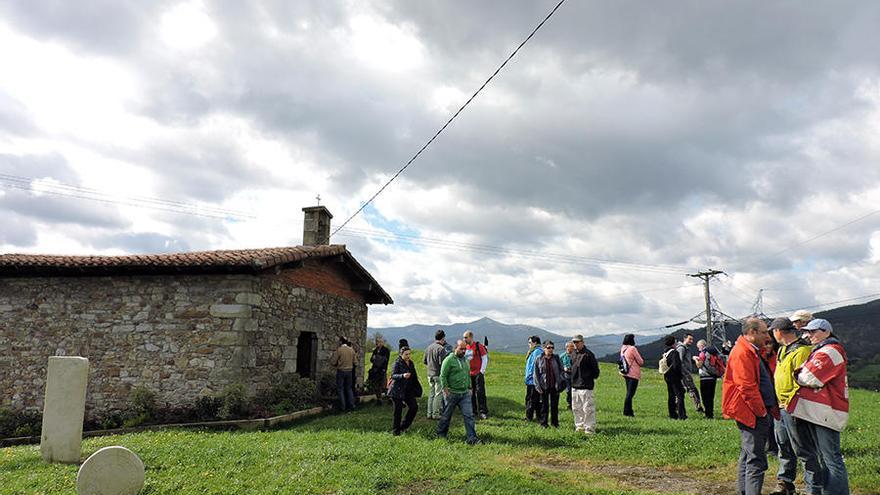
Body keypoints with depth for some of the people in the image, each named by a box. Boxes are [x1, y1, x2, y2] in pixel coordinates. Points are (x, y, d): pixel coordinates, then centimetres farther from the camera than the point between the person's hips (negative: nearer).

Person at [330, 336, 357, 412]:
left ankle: (342, 407, 5)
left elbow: (333, 362, -13)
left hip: (341, 371, -4)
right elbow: (355, 361, 6)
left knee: (340, 389, 5)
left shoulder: (338, 350, -12)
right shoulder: (351, 350, 1)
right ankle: (351, 405, 12)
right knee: (349, 389, 15)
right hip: (350, 371, 4)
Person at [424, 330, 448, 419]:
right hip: (438, 374, -7)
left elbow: (425, 362, 14)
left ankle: (429, 413, 17)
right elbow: (442, 363, -19)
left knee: (431, 394, 14)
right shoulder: (441, 348, -15)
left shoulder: (428, 347, 8)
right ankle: (435, 414, 2)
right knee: (438, 394, 0)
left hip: (430, 374, 7)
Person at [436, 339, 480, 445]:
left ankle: (472, 438, -2)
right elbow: (443, 376, -13)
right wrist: (446, 390, -15)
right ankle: (441, 434, 28)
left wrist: (469, 388, 16)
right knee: (447, 415, 9)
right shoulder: (449, 360, -11)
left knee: (469, 415, -3)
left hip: (465, 394, 6)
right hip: (452, 393, -6)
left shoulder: (466, 360, 12)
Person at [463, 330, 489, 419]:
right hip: (469, 374, 6)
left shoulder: (478, 346, -10)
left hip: (478, 373, -6)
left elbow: (485, 358, -8)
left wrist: (482, 371, -11)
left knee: (480, 392, -6)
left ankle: (483, 412, -2)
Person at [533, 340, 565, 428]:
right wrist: (538, 386, -5)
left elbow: (561, 370, 5)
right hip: (544, 386, -1)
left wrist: (559, 383, -4)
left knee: (555, 405, 8)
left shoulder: (556, 358, 2)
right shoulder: (539, 359, -2)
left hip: (555, 386, 1)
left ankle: (555, 423, 20)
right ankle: (543, 423, 17)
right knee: (544, 405, 6)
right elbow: (536, 374, 1)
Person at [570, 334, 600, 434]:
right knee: (576, 408, 13)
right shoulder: (574, 354, 13)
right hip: (574, 385, 8)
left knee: (587, 408, -5)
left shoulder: (588, 354, -10)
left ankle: (590, 428, 3)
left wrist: (592, 379, -4)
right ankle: (580, 425, 24)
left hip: (585, 386, -8)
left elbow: (595, 369, -8)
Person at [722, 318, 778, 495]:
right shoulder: (742, 353, -17)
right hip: (752, 414, -11)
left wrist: (772, 407, 16)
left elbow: (764, 382, 25)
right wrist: (762, 412, -15)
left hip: (758, 412, 11)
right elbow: (747, 388, -22)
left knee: (748, 456, 17)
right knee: (756, 461, -9)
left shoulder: (752, 351, 17)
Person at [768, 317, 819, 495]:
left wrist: (790, 402, -19)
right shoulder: (783, 350, 15)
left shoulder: (801, 350, -17)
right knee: (784, 447, 17)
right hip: (781, 407, 10)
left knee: (803, 450, 0)